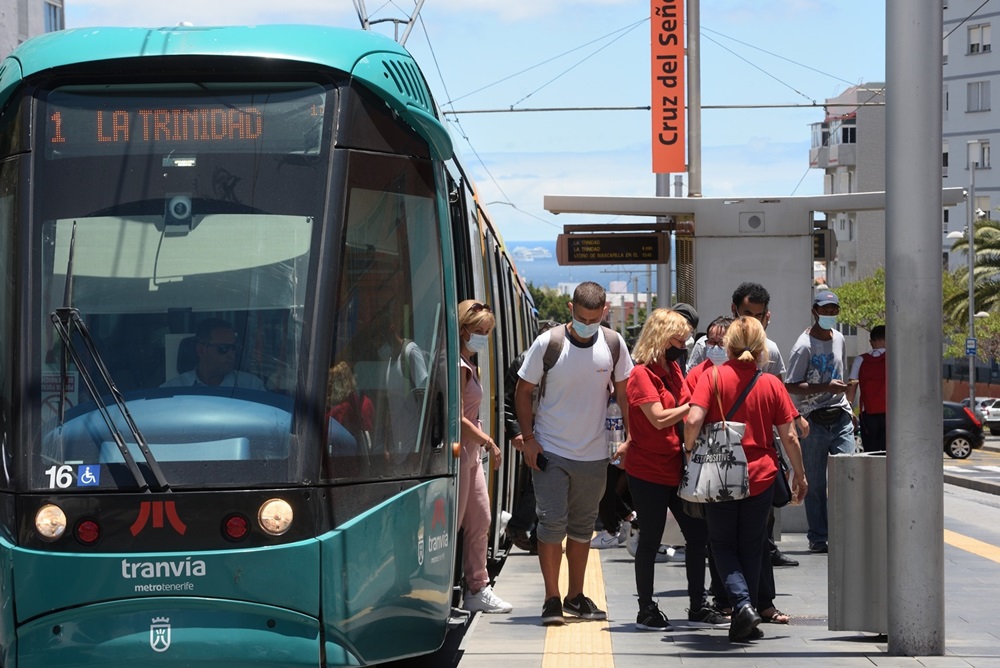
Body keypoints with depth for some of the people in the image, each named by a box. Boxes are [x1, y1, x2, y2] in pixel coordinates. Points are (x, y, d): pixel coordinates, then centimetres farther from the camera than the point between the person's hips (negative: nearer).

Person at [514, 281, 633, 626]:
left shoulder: (613, 343, -2)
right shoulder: (547, 343, -10)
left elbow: (623, 391, 9)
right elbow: (523, 391, -2)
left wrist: (630, 437, 4)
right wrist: (528, 437, -9)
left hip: (593, 453, 3)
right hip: (550, 451, -3)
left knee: (583, 526, 12)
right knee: (552, 522, -8)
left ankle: (575, 596, 23)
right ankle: (552, 599, -1)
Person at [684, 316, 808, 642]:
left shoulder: (712, 377, -8)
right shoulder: (771, 384, -3)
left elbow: (693, 420, -19)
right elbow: (789, 436, 1)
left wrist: (689, 449, 0)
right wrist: (799, 474, 14)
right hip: (761, 476, 2)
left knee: (723, 544, 12)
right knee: (751, 548, 14)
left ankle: (742, 604, -11)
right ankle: (746, 623, 16)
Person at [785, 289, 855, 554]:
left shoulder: (838, 339, 13)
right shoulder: (804, 346, -9)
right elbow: (791, 386, -14)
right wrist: (827, 387, -22)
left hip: (840, 417, 5)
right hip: (814, 421, -5)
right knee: (815, 483, 0)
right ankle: (817, 537, 7)